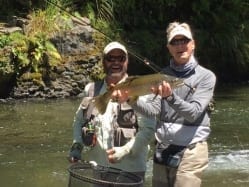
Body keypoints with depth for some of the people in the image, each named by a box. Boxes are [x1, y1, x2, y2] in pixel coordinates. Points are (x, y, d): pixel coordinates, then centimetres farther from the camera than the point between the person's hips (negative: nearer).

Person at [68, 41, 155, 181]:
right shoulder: (91, 90, 10)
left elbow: (148, 129, -9)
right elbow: (79, 120, 21)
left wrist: (126, 150, -19)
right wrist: (77, 146, 6)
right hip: (95, 167, 4)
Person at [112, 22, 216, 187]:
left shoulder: (206, 77, -4)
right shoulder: (164, 74, 9)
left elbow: (193, 113, -15)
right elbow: (154, 109, -2)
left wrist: (170, 96, -30)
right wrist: (131, 100, -19)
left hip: (189, 152, -5)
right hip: (162, 151, 5)